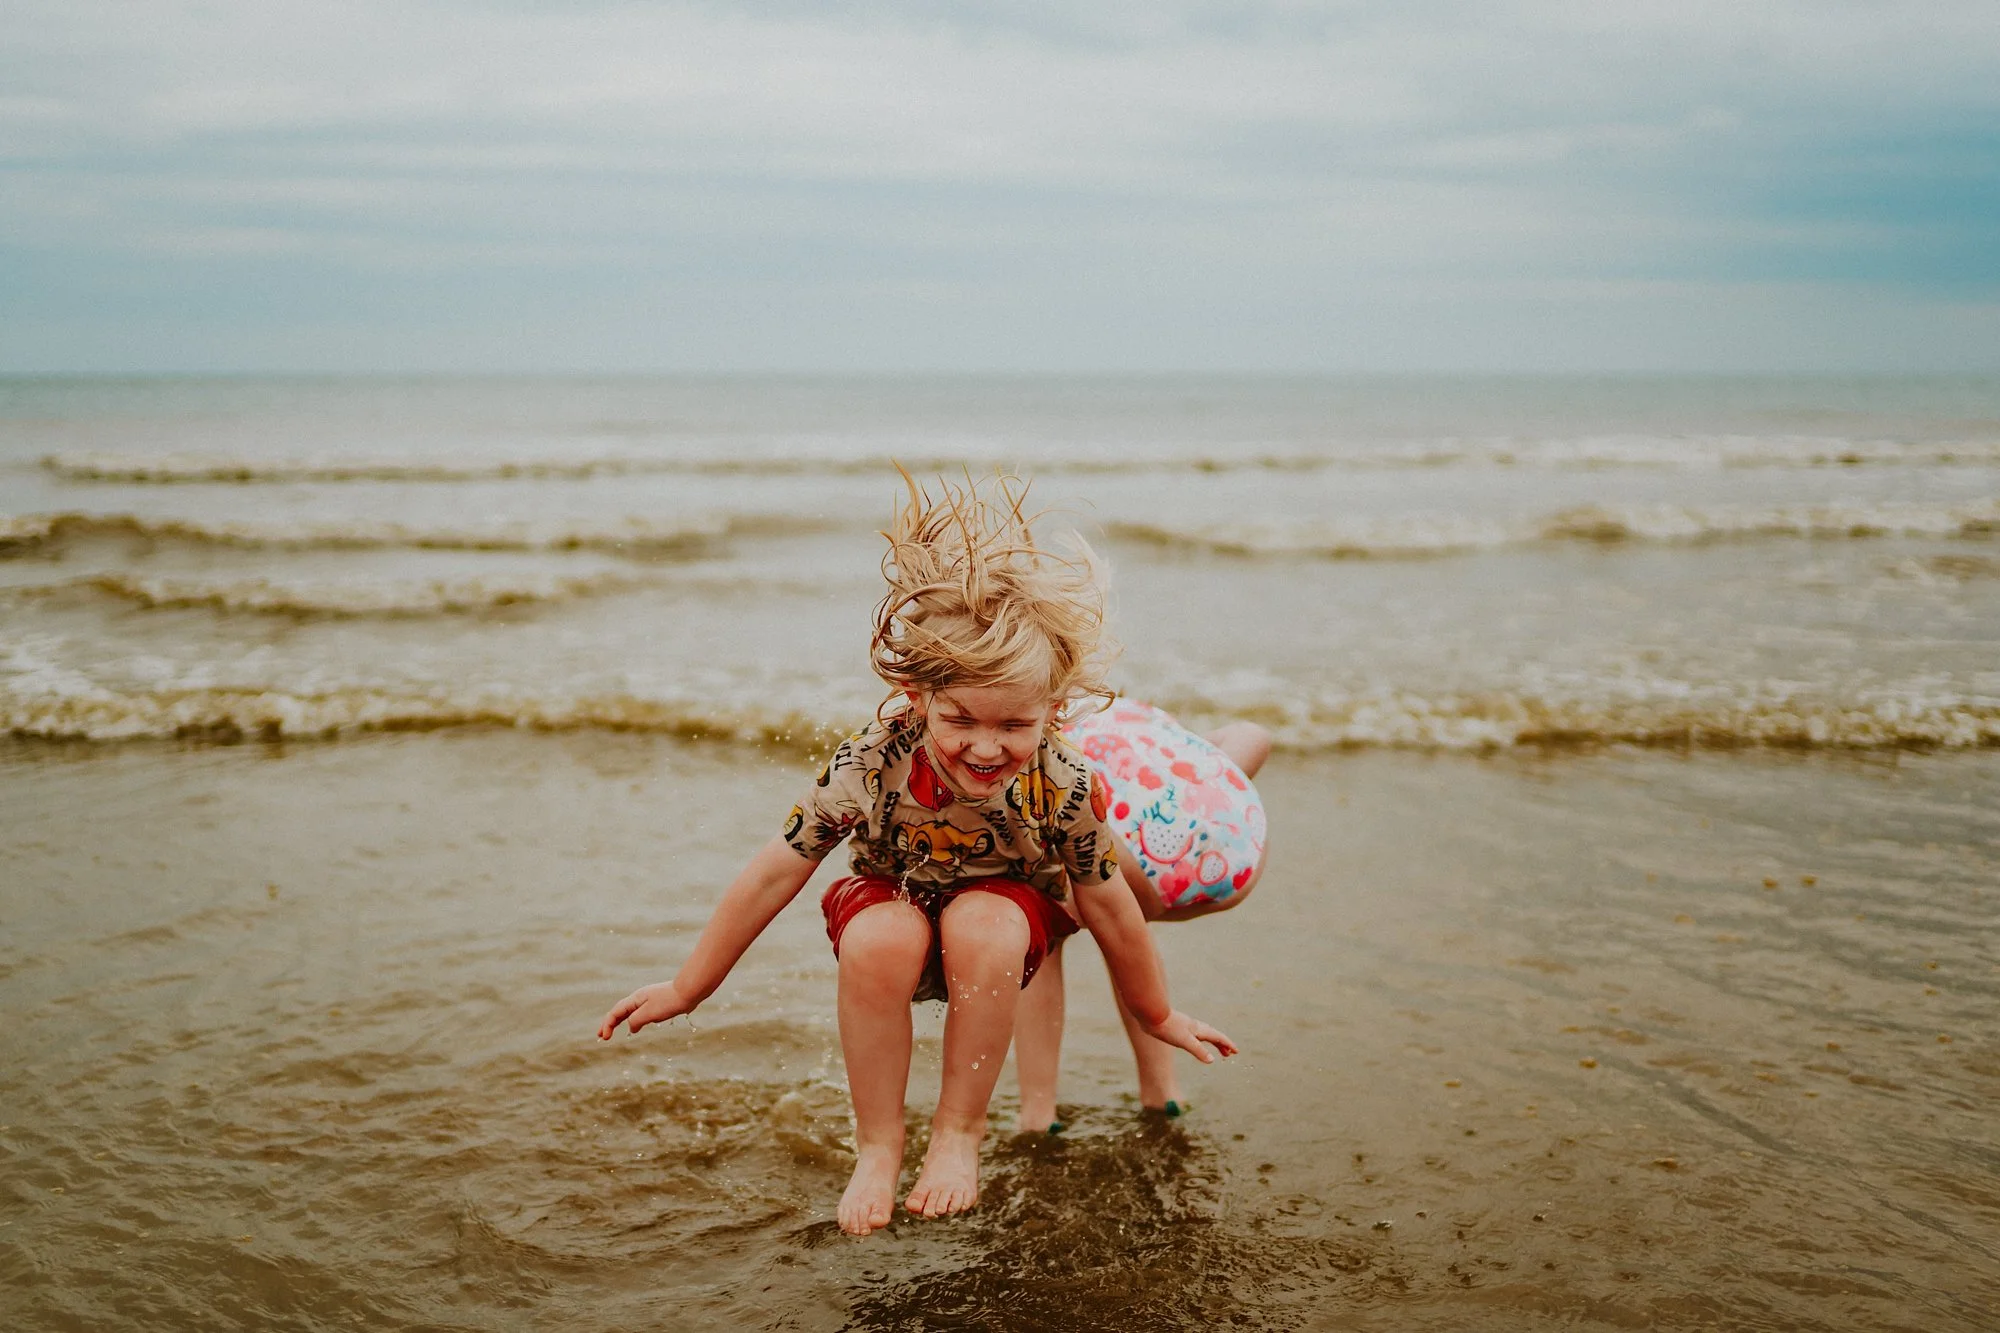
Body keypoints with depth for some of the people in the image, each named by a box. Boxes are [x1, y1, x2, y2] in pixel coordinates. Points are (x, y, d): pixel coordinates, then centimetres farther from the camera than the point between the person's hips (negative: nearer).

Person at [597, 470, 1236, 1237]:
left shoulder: (1064, 787, -28)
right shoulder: (869, 765, -30)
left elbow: (1108, 906, -10)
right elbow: (774, 875, -18)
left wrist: (1157, 1016, 5)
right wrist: (686, 991, -9)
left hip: (1002, 913, 0)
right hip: (893, 904, 0)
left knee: (984, 926, -36)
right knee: (877, 941, -35)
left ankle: (959, 1133, -14)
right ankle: (877, 1146, -15)